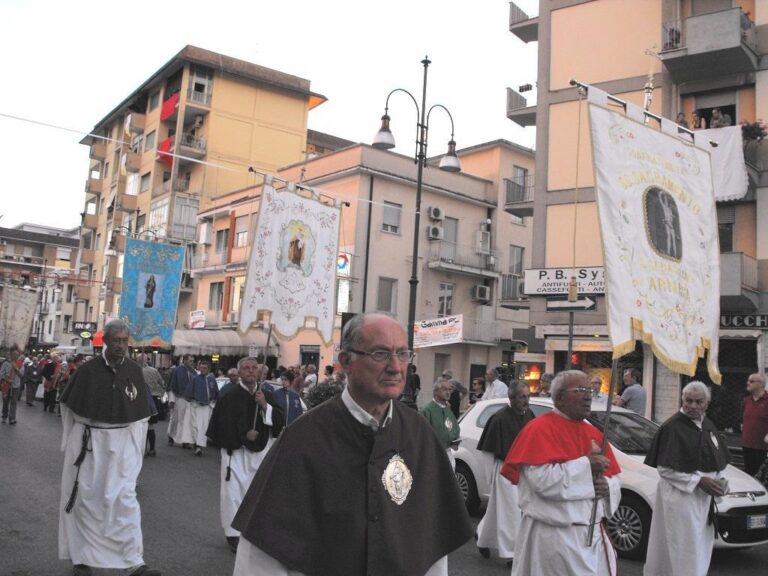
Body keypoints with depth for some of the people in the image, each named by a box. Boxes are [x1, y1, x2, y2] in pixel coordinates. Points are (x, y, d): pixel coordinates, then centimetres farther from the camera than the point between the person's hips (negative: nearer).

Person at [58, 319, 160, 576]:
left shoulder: (135, 371, -2)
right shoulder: (88, 370, -7)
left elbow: (142, 413, 7)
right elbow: (69, 406, 5)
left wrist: (136, 447, 5)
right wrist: (71, 442, 8)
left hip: (123, 443, 0)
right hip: (88, 442, 0)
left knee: (124, 499, -6)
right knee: (85, 499, 10)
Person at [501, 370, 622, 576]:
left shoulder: (594, 434, 11)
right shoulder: (539, 429, -12)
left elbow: (614, 479, 15)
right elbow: (543, 480, -23)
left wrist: (607, 487, -8)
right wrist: (587, 465, -17)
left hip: (594, 534, 7)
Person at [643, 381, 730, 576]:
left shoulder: (708, 425, 8)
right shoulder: (673, 427, -15)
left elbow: (718, 462, 20)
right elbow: (664, 469, -16)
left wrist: (719, 480, 1)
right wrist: (698, 481, -18)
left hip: (704, 499, 8)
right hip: (680, 497, -8)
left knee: (700, 550, 17)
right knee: (685, 550, -4)